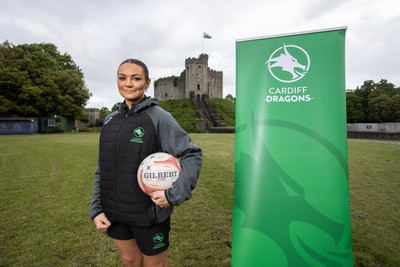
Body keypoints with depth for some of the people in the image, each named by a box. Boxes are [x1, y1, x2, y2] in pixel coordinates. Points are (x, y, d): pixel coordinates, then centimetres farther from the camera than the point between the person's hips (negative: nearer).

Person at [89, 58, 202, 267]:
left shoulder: (158, 117, -14)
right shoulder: (110, 120, 3)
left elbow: (192, 155, -15)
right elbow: (102, 169, 7)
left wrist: (174, 194, -21)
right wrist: (96, 208, 3)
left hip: (149, 214, -5)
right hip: (114, 213, 5)